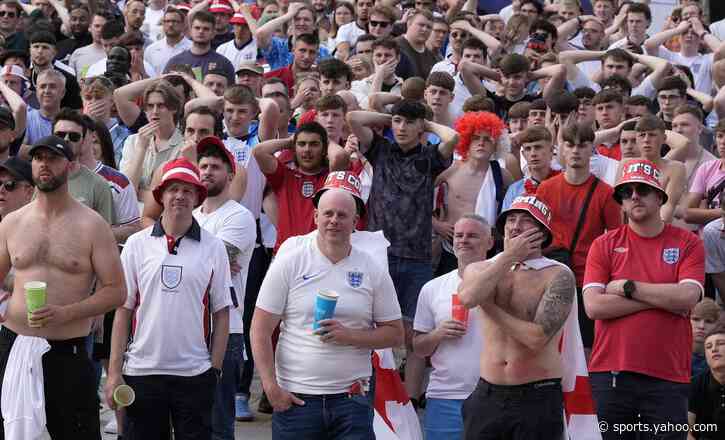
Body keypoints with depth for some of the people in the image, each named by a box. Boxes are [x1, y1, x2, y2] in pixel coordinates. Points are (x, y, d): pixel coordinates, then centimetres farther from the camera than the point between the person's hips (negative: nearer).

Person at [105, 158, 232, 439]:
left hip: (195, 374, 0)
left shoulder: (213, 247, 3)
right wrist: (114, 372, 0)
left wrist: (216, 369, -1)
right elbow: (123, 310, 4)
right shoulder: (137, 244, 3)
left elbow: (221, 313, 5)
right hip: (142, 371, 0)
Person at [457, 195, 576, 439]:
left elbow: (537, 338, -15)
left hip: (537, 400, -3)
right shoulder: (479, 269, 10)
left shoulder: (558, 276, -4)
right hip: (487, 397, 4)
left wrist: (490, 307, -6)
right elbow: (467, 298, -15)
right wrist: (509, 257, -8)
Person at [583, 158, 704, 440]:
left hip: (668, 376, -1)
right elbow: (594, 306, -7)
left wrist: (628, 288, -7)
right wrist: (664, 297, -7)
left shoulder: (688, 243, 6)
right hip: (611, 373, 1)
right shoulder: (604, 245, 6)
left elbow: (688, 297, -10)